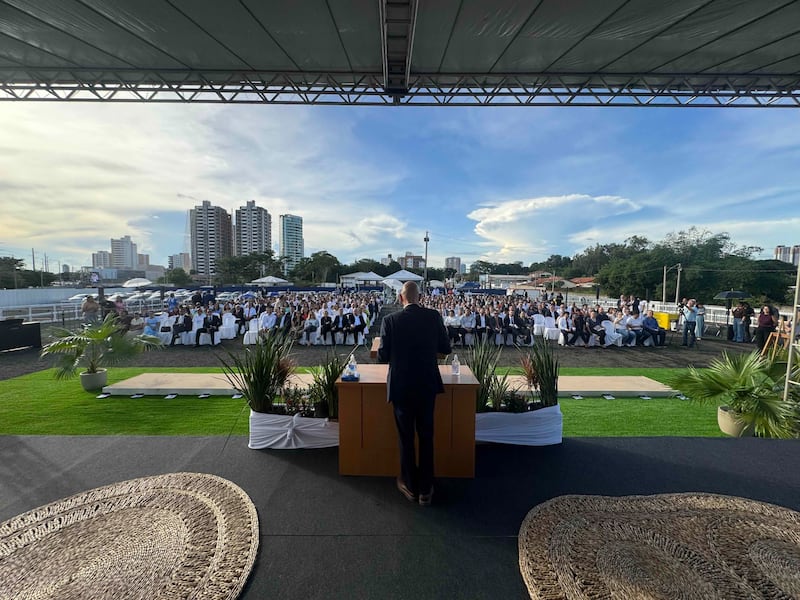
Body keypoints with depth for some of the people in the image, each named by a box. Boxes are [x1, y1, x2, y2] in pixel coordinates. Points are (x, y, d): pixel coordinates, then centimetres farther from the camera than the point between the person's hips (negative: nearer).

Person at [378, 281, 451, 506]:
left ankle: (410, 486, 32)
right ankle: (425, 489, 29)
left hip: (401, 387, -1)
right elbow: (446, 348, 0)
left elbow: (383, 356, -9)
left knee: (406, 437, 16)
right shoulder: (434, 316, -8)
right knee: (426, 437, 17)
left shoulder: (390, 320, -13)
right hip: (427, 386, 2)